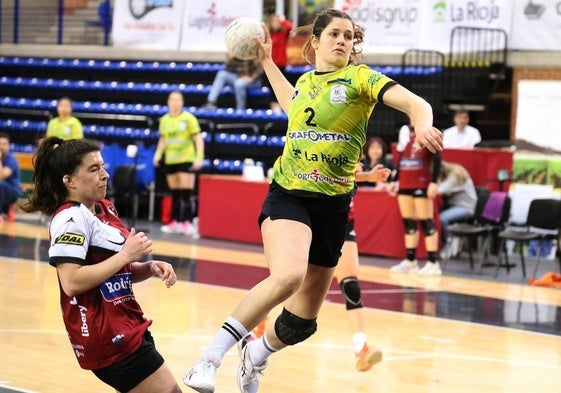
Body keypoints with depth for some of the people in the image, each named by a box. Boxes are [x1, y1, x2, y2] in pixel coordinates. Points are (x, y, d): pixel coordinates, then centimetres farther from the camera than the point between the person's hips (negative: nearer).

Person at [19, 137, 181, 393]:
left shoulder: (105, 209, 12)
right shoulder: (72, 218, -15)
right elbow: (71, 282, -25)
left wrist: (149, 267, 1)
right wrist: (125, 255, -20)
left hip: (125, 329, 10)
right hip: (106, 334, -10)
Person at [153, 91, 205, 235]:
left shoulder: (188, 118, -5)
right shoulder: (164, 120, 9)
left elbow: (198, 138, -6)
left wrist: (199, 157, -16)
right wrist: (158, 154, 7)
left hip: (186, 160, -5)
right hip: (170, 161, 5)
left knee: (186, 193, -9)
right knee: (175, 194, 8)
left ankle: (187, 223, -8)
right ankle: (175, 222, 13)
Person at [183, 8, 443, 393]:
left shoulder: (361, 77, -2)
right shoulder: (306, 80, 9)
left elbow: (416, 104, -18)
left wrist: (423, 126, -40)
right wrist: (267, 61, 38)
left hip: (332, 205, 0)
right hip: (288, 195, 0)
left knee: (303, 320, 8)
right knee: (288, 275, -34)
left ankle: (256, 355, 41)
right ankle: (211, 356, -28)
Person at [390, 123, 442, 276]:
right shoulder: (405, 130, 13)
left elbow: (436, 159, -11)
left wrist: (434, 182, -18)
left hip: (422, 184, -7)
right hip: (405, 184, 7)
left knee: (426, 222, -8)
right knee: (408, 223, 9)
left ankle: (433, 263, -8)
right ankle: (410, 261, 16)